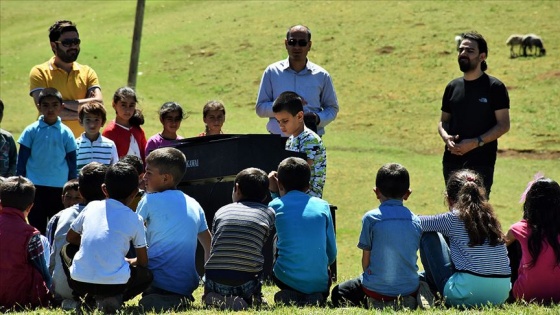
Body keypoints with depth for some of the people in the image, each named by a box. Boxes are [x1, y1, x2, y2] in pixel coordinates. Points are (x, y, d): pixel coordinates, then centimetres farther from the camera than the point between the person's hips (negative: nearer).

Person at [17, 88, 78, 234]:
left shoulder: (66, 133, 1)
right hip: (36, 187, -1)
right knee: (37, 227, 6)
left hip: (59, 188, 1)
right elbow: (22, 160, 4)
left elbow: (72, 162, 7)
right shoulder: (31, 131, -1)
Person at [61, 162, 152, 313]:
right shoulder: (135, 220, 6)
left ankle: (78, 296, 15)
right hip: (115, 283, -2)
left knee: (66, 250, 34)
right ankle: (114, 299, 3)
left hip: (79, 281, 3)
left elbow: (70, 238, 27)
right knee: (146, 275, 28)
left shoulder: (91, 207, 13)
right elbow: (143, 262, 13)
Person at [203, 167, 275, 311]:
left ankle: (217, 299, 0)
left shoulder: (221, 212, 13)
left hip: (214, 282, 1)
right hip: (247, 283, -1)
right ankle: (247, 301, -3)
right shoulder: (269, 213, 9)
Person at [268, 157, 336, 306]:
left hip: (287, 280, -1)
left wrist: (274, 193, 20)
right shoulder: (322, 206, 4)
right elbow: (332, 254, 7)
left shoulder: (275, 206, 0)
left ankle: (289, 296, 7)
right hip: (320, 283, 1)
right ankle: (316, 296, 3)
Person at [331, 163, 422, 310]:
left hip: (377, 291, -4)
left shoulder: (371, 218, -10)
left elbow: (366, 258, -5)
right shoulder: (416, 221, 1)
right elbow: (411, 255, 7)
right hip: (410, 291, 5)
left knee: (338, 294, 20)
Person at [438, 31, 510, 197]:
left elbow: (503, 125, -7)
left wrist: (475, 142, -17)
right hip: (452, 161, 5)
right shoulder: (453, 87, 12)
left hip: (481, 163, -5)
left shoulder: (495, 87, -4)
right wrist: (446, 137, -6)